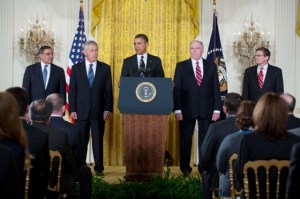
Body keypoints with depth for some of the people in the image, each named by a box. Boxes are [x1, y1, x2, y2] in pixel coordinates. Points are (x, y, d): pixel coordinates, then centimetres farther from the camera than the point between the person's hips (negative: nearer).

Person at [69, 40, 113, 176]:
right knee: (81, 140, 3)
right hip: (81, 111, 0)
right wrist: (72, 109, -4)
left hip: (98, 111, 0)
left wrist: (108, 109, -4)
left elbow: (108, 90, 4)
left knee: (98, 140, 3)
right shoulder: (76, 68, 6)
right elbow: (72, 90, 4)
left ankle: (99, 167, 9)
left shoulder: (105, 68, 6)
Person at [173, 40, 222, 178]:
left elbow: (216, 89, 6)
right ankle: (185, 168, 13)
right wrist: (177, 109, -8)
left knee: (205, 140, 4)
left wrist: (217, 109, -1)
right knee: (185, 139, 4)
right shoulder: (181, 66, 4)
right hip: (187, 109, -1)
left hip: (206, 109, 1)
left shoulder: (211, 66, 8)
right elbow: (176, 89, 0)